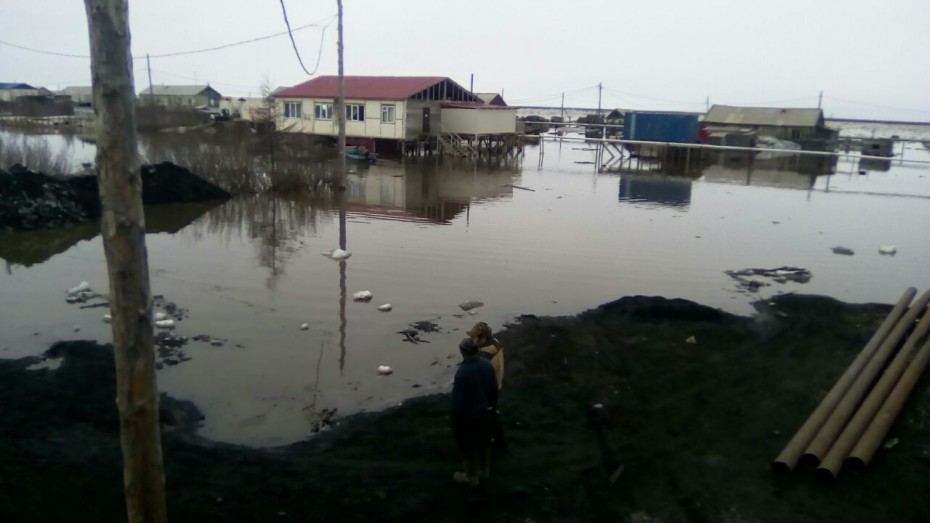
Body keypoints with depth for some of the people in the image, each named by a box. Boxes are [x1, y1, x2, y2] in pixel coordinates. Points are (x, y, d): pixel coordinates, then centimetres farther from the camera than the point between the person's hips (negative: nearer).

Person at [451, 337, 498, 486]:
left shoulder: (462, 372, -32)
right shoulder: (487, 364, -12)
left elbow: (458, 399, -23)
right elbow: (494, 387, 1)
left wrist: (455, 418, -9)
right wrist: (492, 404, 18)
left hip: (468, 415, -7)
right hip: (484, 411, 7)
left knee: (467, 446, 15)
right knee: (484, 441, 25)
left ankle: (471, 476, 32)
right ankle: (484, 469, 46)